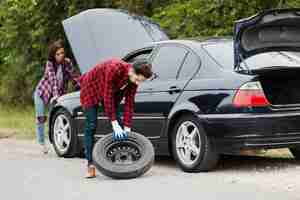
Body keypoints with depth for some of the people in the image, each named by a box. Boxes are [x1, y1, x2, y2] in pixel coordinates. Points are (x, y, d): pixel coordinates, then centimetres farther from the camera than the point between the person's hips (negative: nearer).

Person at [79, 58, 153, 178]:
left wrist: (127, 127, -16)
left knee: (119, 126, -3)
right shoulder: (114, 69, -39)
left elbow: (129, 103, -13)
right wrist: (114, 123, -33)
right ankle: (90, 165, -8)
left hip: (111, 92, 6)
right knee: (91, 126, -10)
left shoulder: (134, 79, -19)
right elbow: (107, 97, -35)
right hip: (91, 89, -6)